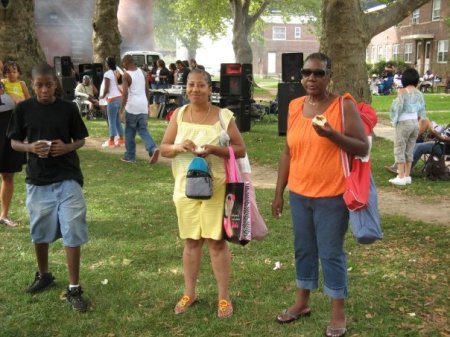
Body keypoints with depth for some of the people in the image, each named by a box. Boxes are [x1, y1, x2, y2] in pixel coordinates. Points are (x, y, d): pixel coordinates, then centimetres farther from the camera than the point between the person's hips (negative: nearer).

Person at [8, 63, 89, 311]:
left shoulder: (68, 108, -3)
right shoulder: (23, 109, 0)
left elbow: (80, 140, 5)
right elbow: (14, 142, 5)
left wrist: (67, 147, -17)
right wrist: (30, 147, -16)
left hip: (67, 178, -2)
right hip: (37, 180, 2)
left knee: (72, 233, -4)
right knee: (40, 232, 15)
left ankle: (74, 288, 5)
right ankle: (43, 275, 38)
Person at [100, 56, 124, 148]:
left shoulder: (107, 74, -13)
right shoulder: (117, 72, 10)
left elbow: (106, 88, -14)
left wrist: (103, 96, 2)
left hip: (112, 99, -8)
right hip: (119, 97, 8)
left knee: (112, 120, -1)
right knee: (117, 120, 15)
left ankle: (111, 141, 4)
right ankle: (121, 139, 18)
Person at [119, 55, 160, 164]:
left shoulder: (126, 75, -9)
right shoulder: (142, 72, 10)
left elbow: (125, 94, -16)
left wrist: (121, 110, -14)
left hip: (132, 107, -6)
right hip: (143, 106, 6)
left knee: (129, 132, 8)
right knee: (143, 130, 10)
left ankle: (130, 156, 14)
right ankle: (153, 149, -12)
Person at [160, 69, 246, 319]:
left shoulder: (224, 116, -5)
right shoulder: (179, 115, 3)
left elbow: (241, 150, -5)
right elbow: (164, 149, 6)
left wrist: (214, 149, -20)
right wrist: (178, 147, -17)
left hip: (216, 188, -3)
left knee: (217, 241, 2)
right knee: (191, 241, 13)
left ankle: (224, 296, 16)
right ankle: (190, 293, 27)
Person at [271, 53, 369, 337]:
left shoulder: (344, 105, -8)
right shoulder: (295, 107, 6)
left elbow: (363, 147, -10)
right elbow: (288, 152, 11)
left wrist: (332, 135, -25)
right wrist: (279, 192, 11)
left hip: (332, 196, -5)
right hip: (299, 194, 5)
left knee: (331, 253, 3)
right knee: (304, 250, 16)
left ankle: (339, 313, 18)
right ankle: (302, 302, 33)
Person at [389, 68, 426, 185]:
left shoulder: (403, 91, -11)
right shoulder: (419, 93, 6)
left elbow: (397, 108, -14)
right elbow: (422, 111, 10)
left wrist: (394, 120, 1)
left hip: (404, 123, -6)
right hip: (415, 123, 6)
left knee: (399, 150, -1)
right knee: (409, 150, 13)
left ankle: (401, 177, -4)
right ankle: (407, 176, 16)